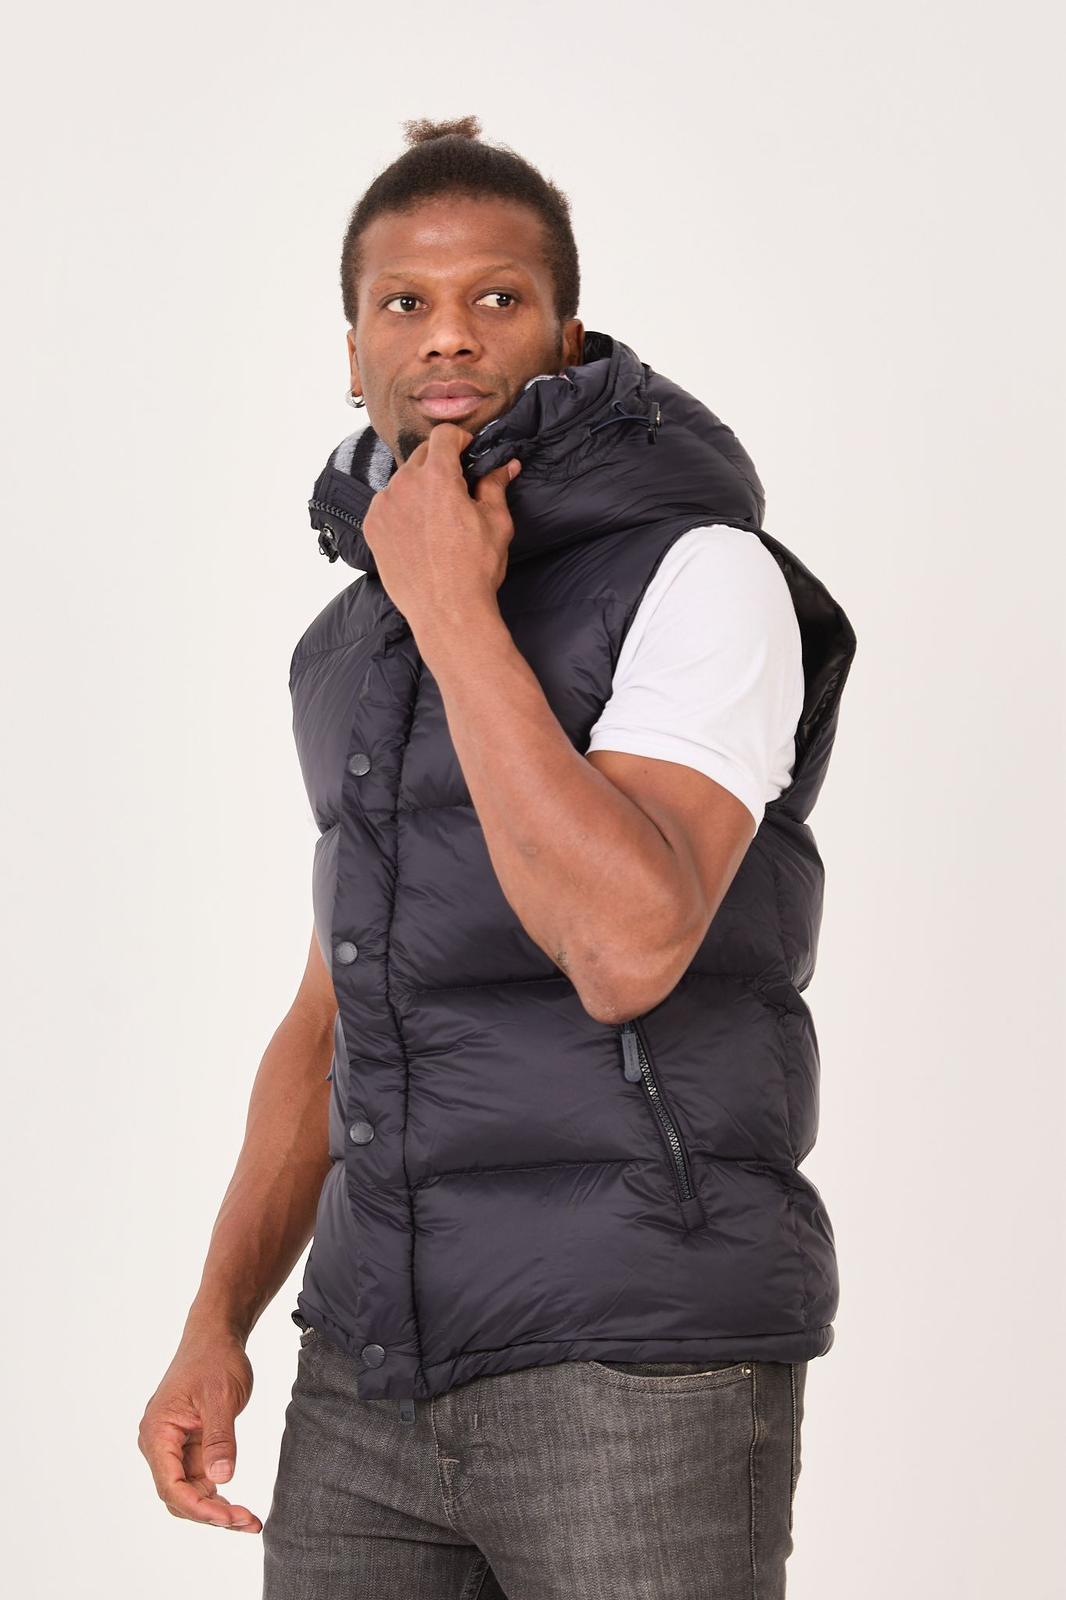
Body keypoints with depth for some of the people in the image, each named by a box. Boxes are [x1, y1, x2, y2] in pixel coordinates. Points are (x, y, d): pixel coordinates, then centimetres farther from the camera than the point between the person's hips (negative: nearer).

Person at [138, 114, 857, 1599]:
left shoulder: (700, 575, -10)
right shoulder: (364, 651, 14)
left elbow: (628, 949, -25)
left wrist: (455, 608, -20)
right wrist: (214, 1329, 11)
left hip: (645, 1366, -7)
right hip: (378, 1384, 7)